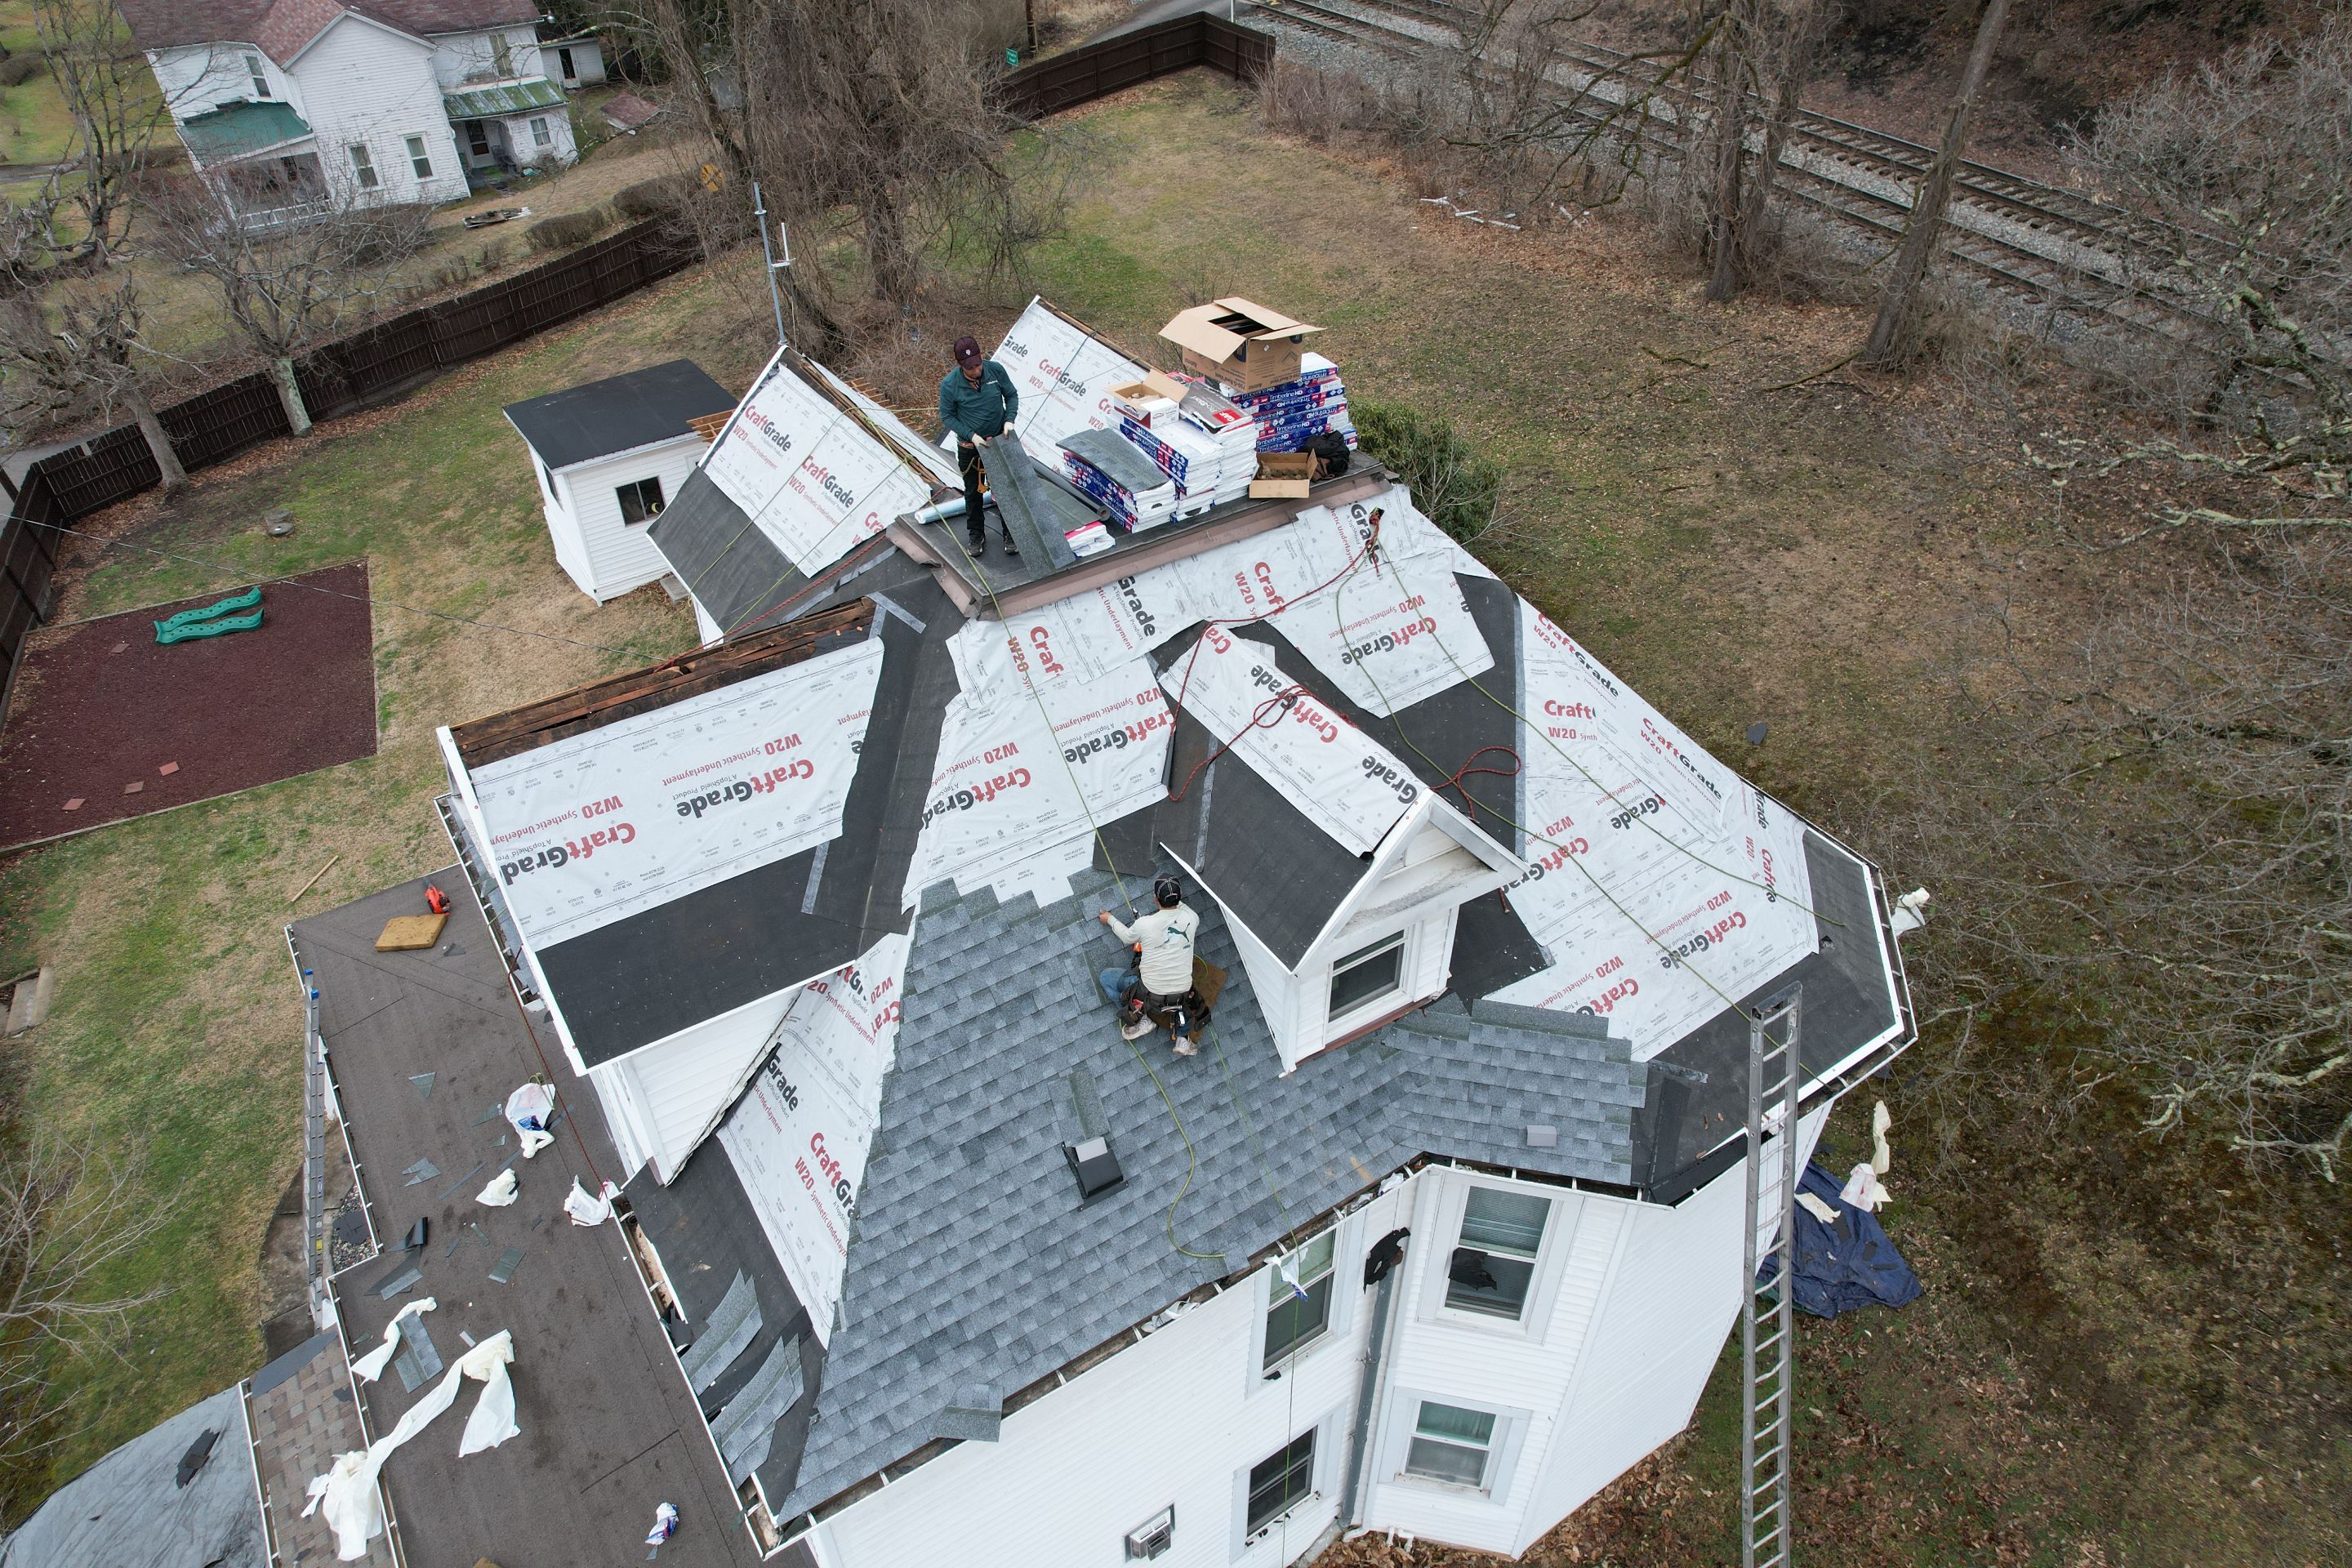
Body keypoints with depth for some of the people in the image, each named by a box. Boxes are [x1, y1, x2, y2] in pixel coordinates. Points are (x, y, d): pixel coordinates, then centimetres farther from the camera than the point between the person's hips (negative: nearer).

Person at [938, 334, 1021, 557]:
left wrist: (1009, 420, -18)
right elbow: (947, 416, -11)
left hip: (999, 441, 1)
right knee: (972, 492, 15)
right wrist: (971, 435, -20)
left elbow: (1012, 395, -2)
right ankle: (976, 535, 32)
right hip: (970, 447, -1)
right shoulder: (949, 384, -22)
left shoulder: (995, 370, -17)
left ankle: (1010, 534, 27)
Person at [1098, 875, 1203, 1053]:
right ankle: (1183, 1037, 20)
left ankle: (1139, 1019, 5)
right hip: (1182, 995, 3)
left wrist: (1110, 919, 26)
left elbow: (1127, 936, 8)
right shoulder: (1191, 918, -10)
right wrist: (1176, 901, 35)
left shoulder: (1145, 924, -16)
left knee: (1106, 977, 19)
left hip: (1150, 994, -3)